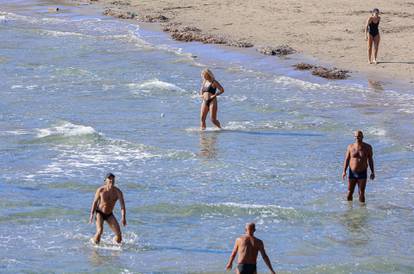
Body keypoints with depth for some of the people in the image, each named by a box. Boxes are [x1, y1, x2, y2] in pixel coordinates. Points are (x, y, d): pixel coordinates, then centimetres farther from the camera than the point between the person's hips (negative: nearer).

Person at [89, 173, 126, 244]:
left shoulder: (118, 192, -15)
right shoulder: (101, 190, -15)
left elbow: (122, 204, -19)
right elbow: (95, 202, -3)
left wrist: (123, 217, -32)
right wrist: (92, 214, -8)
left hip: (109, 215, 2)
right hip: (99, 213, -2)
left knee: (119, 234, -6)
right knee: (100, 231, -27)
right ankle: (94, 244, -2)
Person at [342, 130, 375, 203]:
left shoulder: (367, 147, -3)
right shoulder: (351, 147, -1)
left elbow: (370, 160, 5)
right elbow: (346, 159, 1)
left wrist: (372, 172, 0)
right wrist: (344, 171, -8)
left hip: (362, 173, -1)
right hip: (352, 173, 1)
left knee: (361, 194, -4)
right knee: (349, 193, 3)